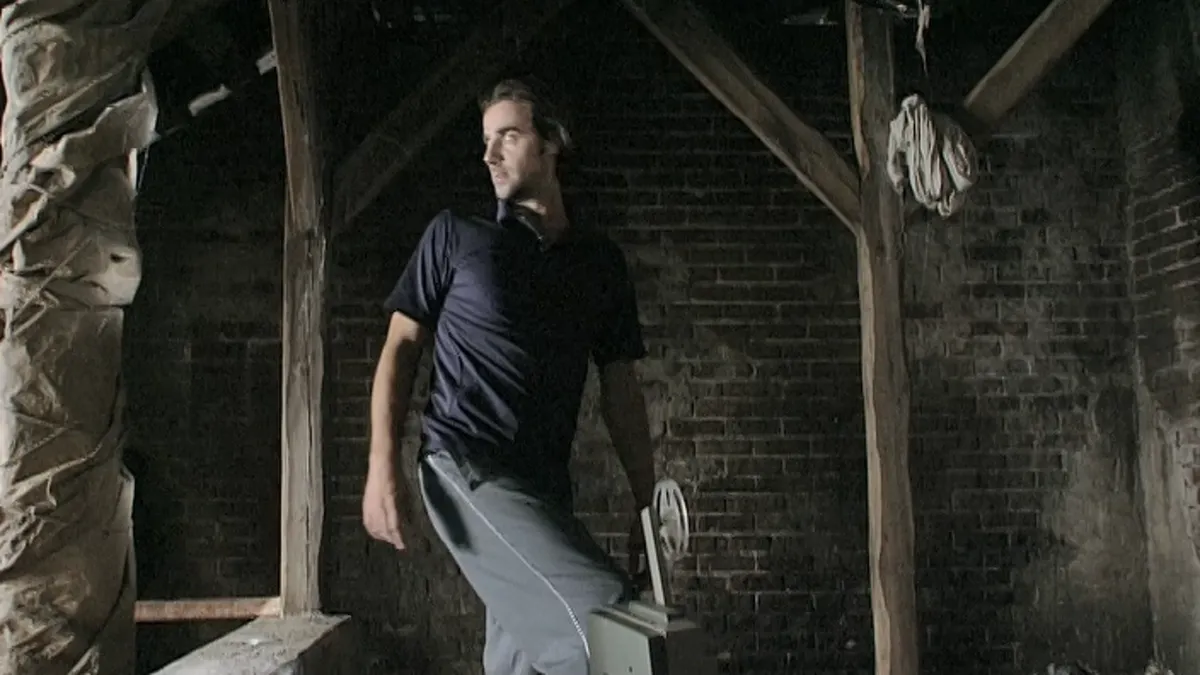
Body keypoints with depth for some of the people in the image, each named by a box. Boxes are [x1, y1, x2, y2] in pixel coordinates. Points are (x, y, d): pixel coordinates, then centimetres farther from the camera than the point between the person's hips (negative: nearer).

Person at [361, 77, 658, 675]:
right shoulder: (454, 235, 6)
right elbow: (401, 346, 4)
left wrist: (647, 503, 8)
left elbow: (621, 391, 14)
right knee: (606, 616, -21)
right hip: (467, 464, -4)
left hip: (545, 484, 5)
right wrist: (381, 464, -8)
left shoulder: (600, 261, 14)